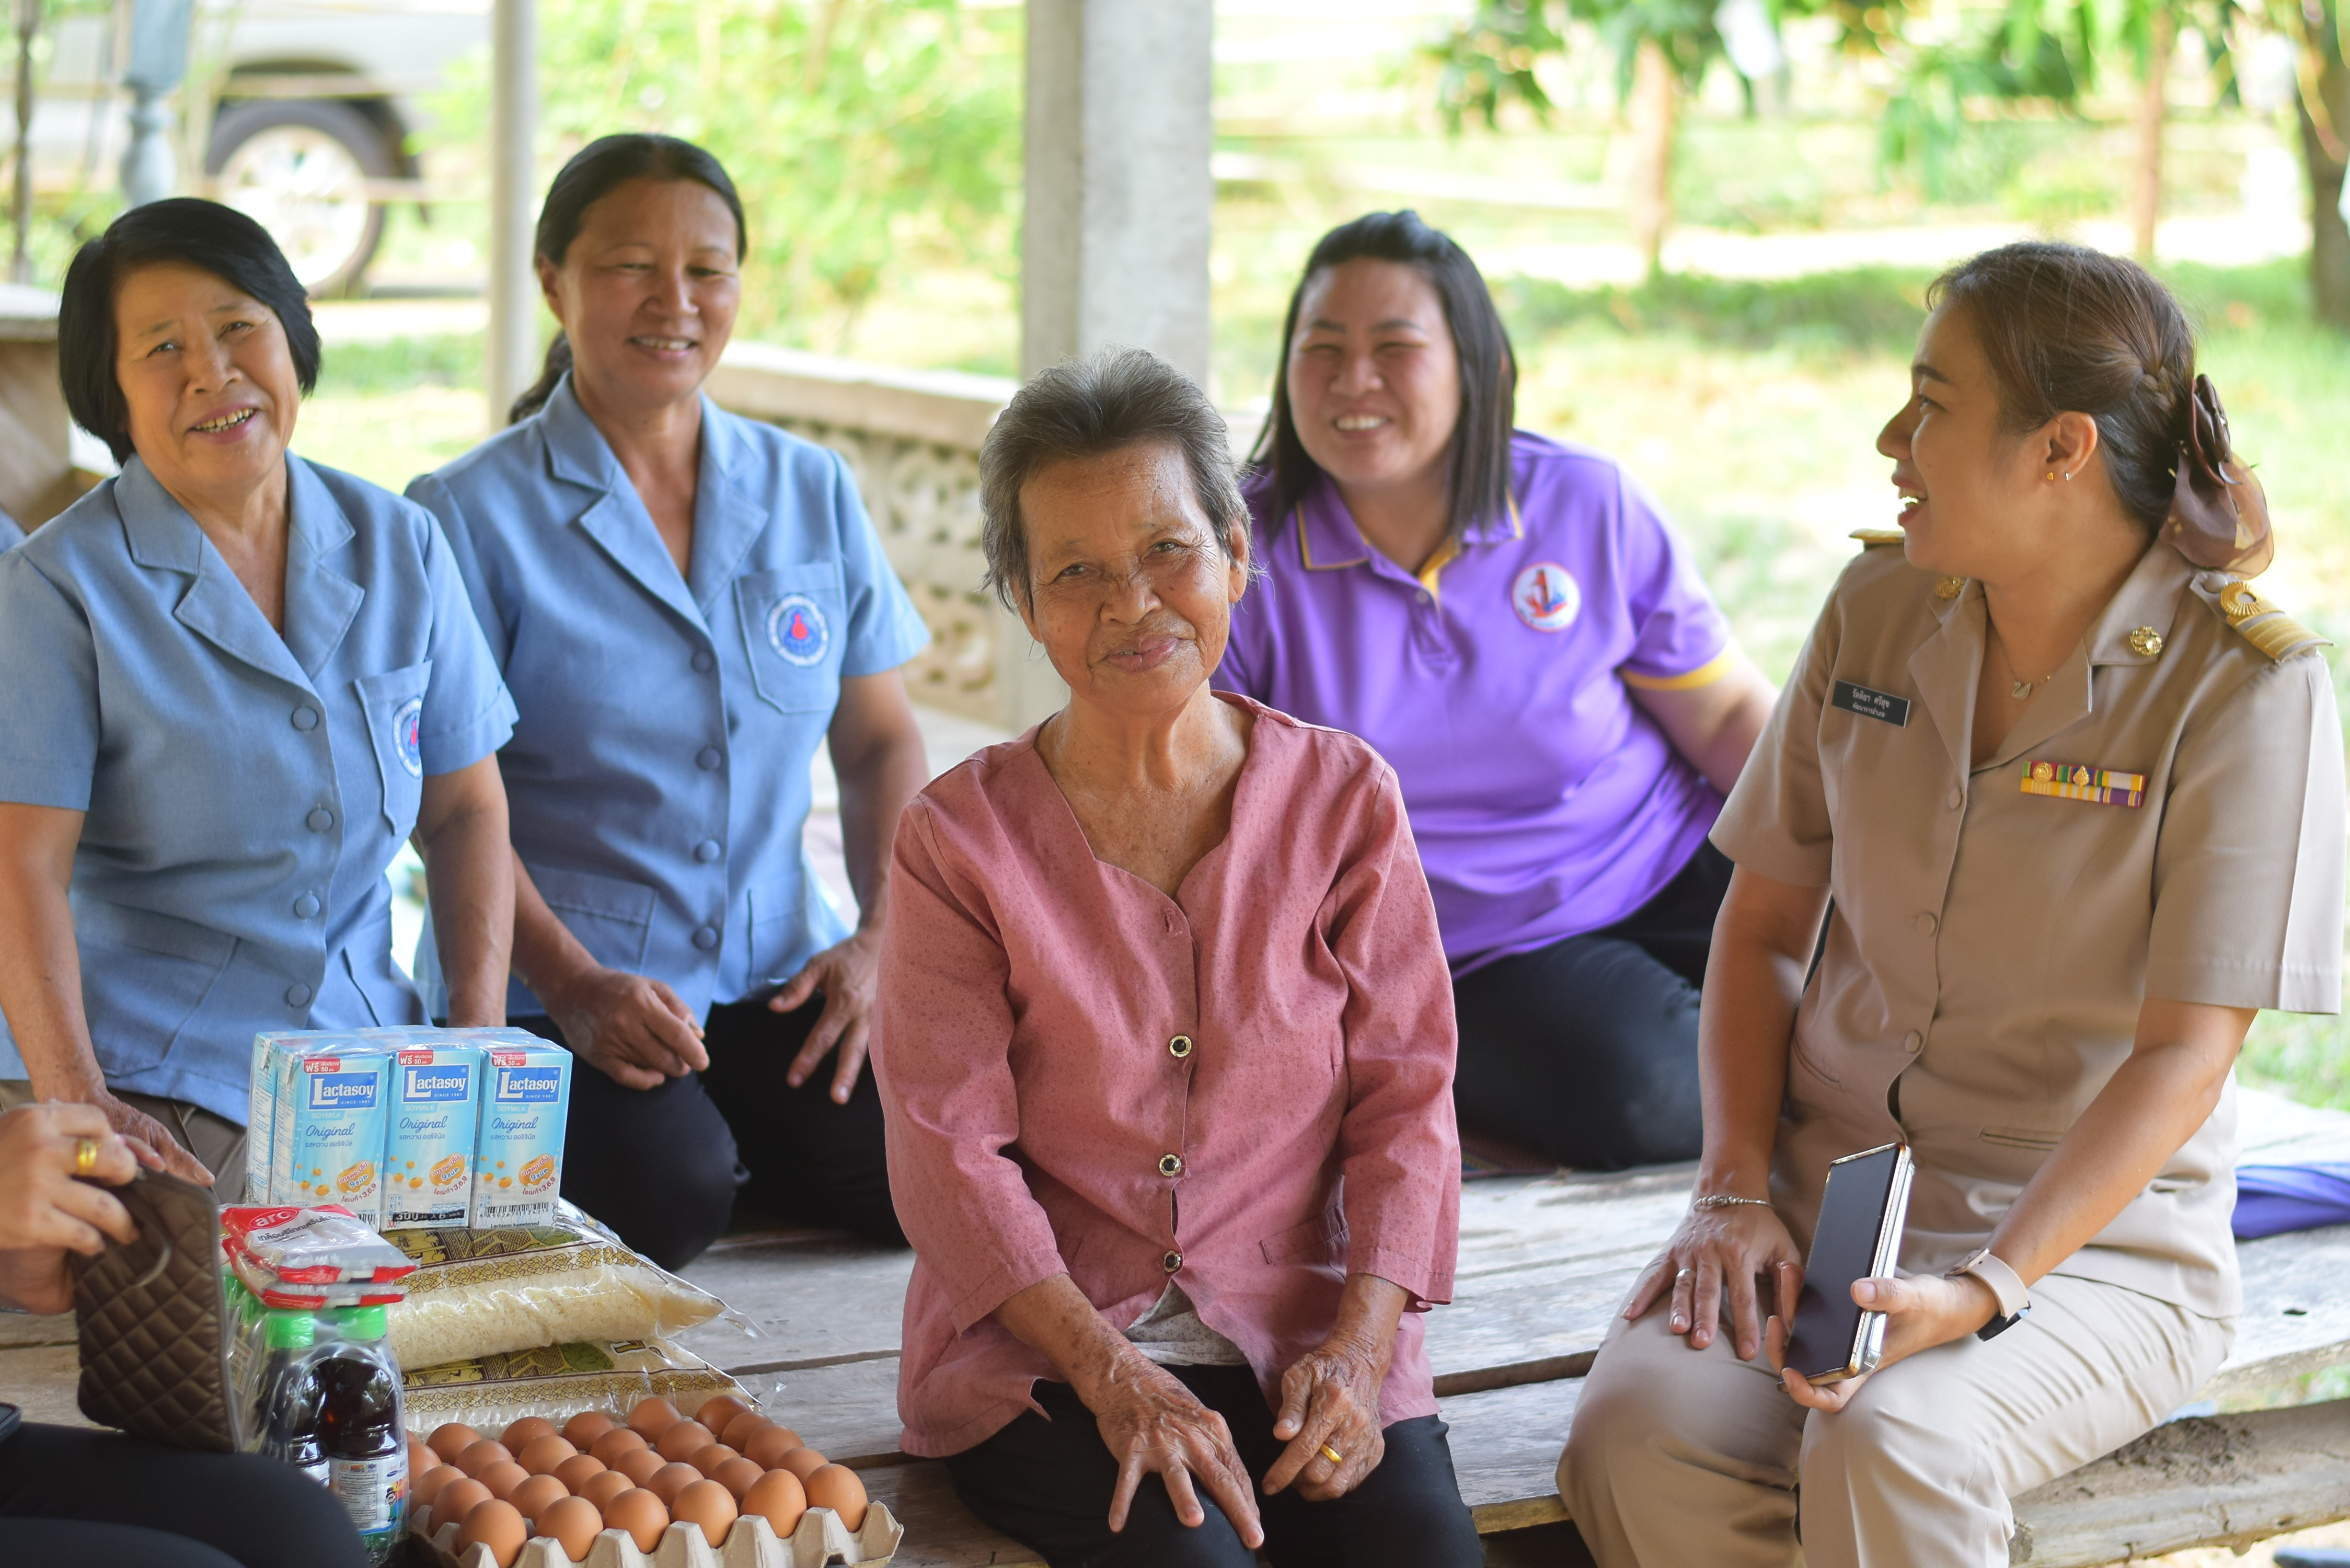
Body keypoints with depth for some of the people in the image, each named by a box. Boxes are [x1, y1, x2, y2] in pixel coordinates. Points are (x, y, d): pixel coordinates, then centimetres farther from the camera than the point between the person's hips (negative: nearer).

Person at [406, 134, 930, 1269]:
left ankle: (706, 1138, 9)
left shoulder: (814, 494, 10)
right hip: (547, 991, -4)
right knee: (666, 1199, -30)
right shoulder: (472, 515, -4)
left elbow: (880, 742, 12)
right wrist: (575, 985, -21)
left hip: (772, 977, 4)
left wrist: (882, 939, -5)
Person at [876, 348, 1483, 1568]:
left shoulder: (1344, 798, 5)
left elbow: (1404, 1096, 4)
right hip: (1041, 1343, -2)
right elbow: (950, 1153, -5)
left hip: (1301, 1321, 2)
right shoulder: (959, 838, 0)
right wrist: (1114, 1376, -17)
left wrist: (1358, 1345, -11)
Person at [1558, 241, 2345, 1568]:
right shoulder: (1880, 609, 5)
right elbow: (1767, 921, 10)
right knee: (1639, 1433, -26)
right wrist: (1738, 1190, -5)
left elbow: (2186, 1057, -14)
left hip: (2097, 1235, -4)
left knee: (1889, 1453, -35)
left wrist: (1982, 1290, -24)